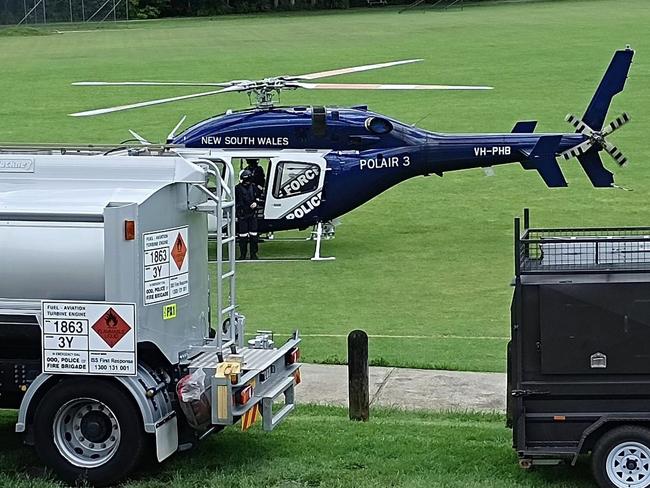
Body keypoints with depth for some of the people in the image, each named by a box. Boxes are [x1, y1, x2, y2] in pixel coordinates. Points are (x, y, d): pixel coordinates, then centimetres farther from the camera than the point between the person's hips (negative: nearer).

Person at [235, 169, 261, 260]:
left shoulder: (253, 187, 6)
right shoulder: (237, 188, -3)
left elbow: (258, 197, 20)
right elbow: (234, 202, -1)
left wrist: (255, 203, -3)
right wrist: (235, 216, -4)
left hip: (253, 214, 3)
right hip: (242, 215, -3)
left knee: (253, 234, 4)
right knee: (243, 235, 1)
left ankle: (253, 254, 12)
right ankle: (243, 254, 10)